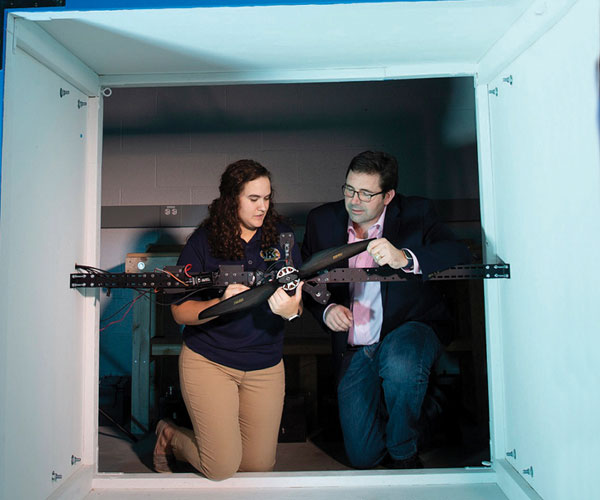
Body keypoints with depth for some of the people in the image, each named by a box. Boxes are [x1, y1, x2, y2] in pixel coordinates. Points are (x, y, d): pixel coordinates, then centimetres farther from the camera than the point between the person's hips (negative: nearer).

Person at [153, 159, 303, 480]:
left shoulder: (281, 235, 1)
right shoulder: (203, 241, -7)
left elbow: (298, 297, 1)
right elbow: (180, 312, -8)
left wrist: (291, 310, -23)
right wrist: (221, 304, -27)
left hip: (265, 366, 4)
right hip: (208, 360, -3)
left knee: (259, 465, 10)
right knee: (222, 468, -4)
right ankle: (170, 437, 26)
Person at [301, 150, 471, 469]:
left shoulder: (416, 213, -7)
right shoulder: (322, 220, 0)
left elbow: (460, 256, -22)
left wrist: (405, 258, -39)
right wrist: (326, 309, -13)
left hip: (409, 329, -2)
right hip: (354, 349, 3)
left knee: (399, 363, -38)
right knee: (361, 456, 1)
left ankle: (403, 454, -6)